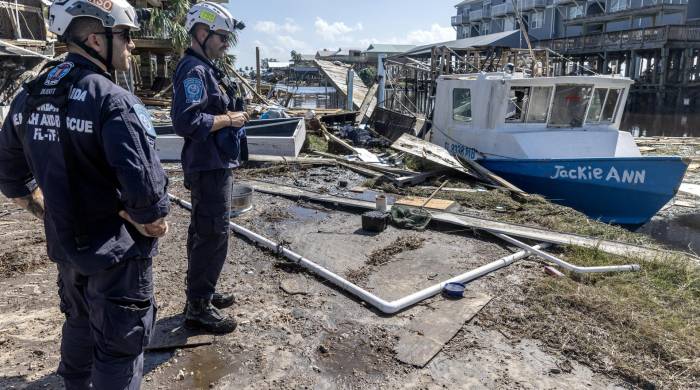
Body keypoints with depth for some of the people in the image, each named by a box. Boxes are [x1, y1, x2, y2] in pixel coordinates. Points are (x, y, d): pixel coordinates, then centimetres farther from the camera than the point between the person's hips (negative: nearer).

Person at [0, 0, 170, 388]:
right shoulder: (112, 100, -22)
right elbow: (144, 190, -31)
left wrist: (50, 213, 19)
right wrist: (152, 225, -13)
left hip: (64, 246, 8)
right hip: (115, 253, -8)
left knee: (79, 324, 30)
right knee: (119, 346, 10)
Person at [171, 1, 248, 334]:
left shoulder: (206, 69, 16)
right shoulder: (193, 70, -16)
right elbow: (186, 122, -27)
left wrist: (231, 114, 8)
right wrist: (228, 119, -18)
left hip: (214, 166, 11)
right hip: (209, 168, -11)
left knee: (202, 233, 18)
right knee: (213, 236, -4)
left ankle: (201, 292, 33)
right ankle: (198, 309, 8)